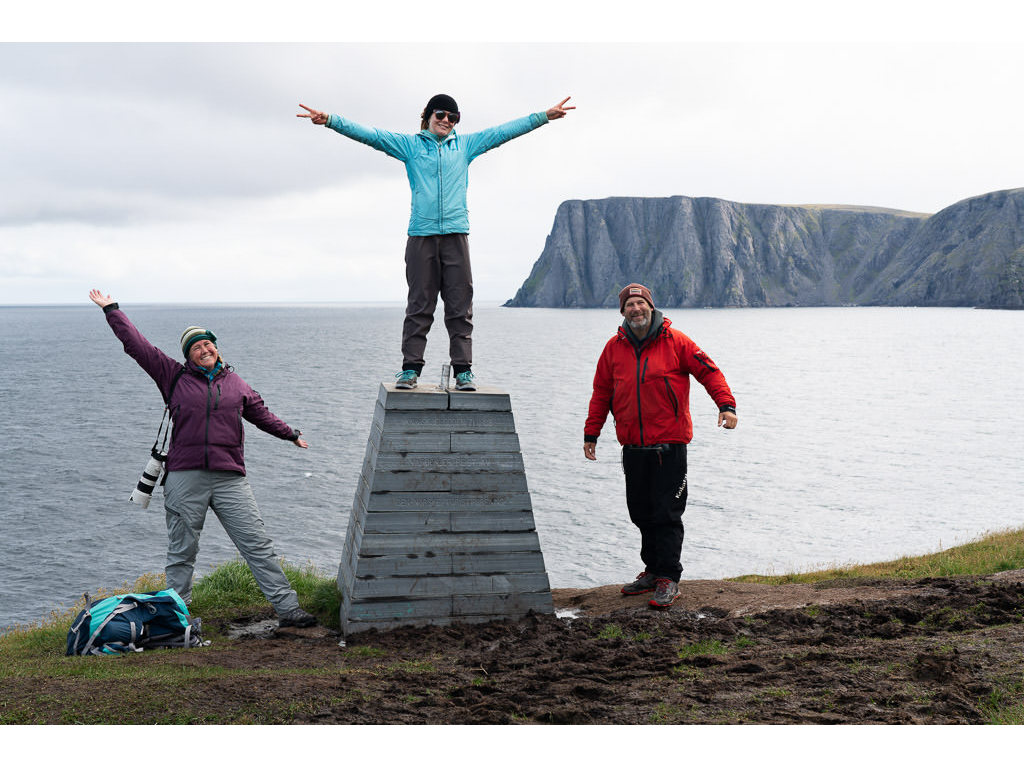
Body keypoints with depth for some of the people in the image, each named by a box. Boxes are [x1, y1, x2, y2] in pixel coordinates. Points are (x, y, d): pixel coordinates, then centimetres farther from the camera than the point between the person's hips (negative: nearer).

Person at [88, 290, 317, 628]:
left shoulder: (235, 383, 16)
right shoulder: (175, 377, 8)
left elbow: (261, 413, 30)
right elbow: (137, 345, 7)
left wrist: (291, 434, 39)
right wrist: (111, 309, 8)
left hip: (229, 479, 1)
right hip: (185, 478, -1)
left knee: (258, 545, -2)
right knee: (181, 552, 6)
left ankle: (287, 609, -2)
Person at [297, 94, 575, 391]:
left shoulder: (465, 144, 17)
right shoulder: (409, 144, 12)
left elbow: (504, 131, 18)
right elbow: (369, 134, 6)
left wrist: (544, 116, 16)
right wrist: (329, 120, -4)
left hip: (456, 233, 1)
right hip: (421, 234, -1)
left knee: (460, 305, -1)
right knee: (419, 305, -1)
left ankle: (463, 370, 1)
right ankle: (410, 368, 2)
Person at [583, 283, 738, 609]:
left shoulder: (675, 342, -2)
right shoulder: (614, 347, 8)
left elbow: (709, 372, 0)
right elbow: (601, 392, 15)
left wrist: (726, 404, -13)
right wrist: (591, 433, 14)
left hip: (669, 446, -4)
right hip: (633, 448, 4)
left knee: (666, 514, -5)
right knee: (642, 513, 12)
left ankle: (668, 579, 1)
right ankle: (653, 570, 26)